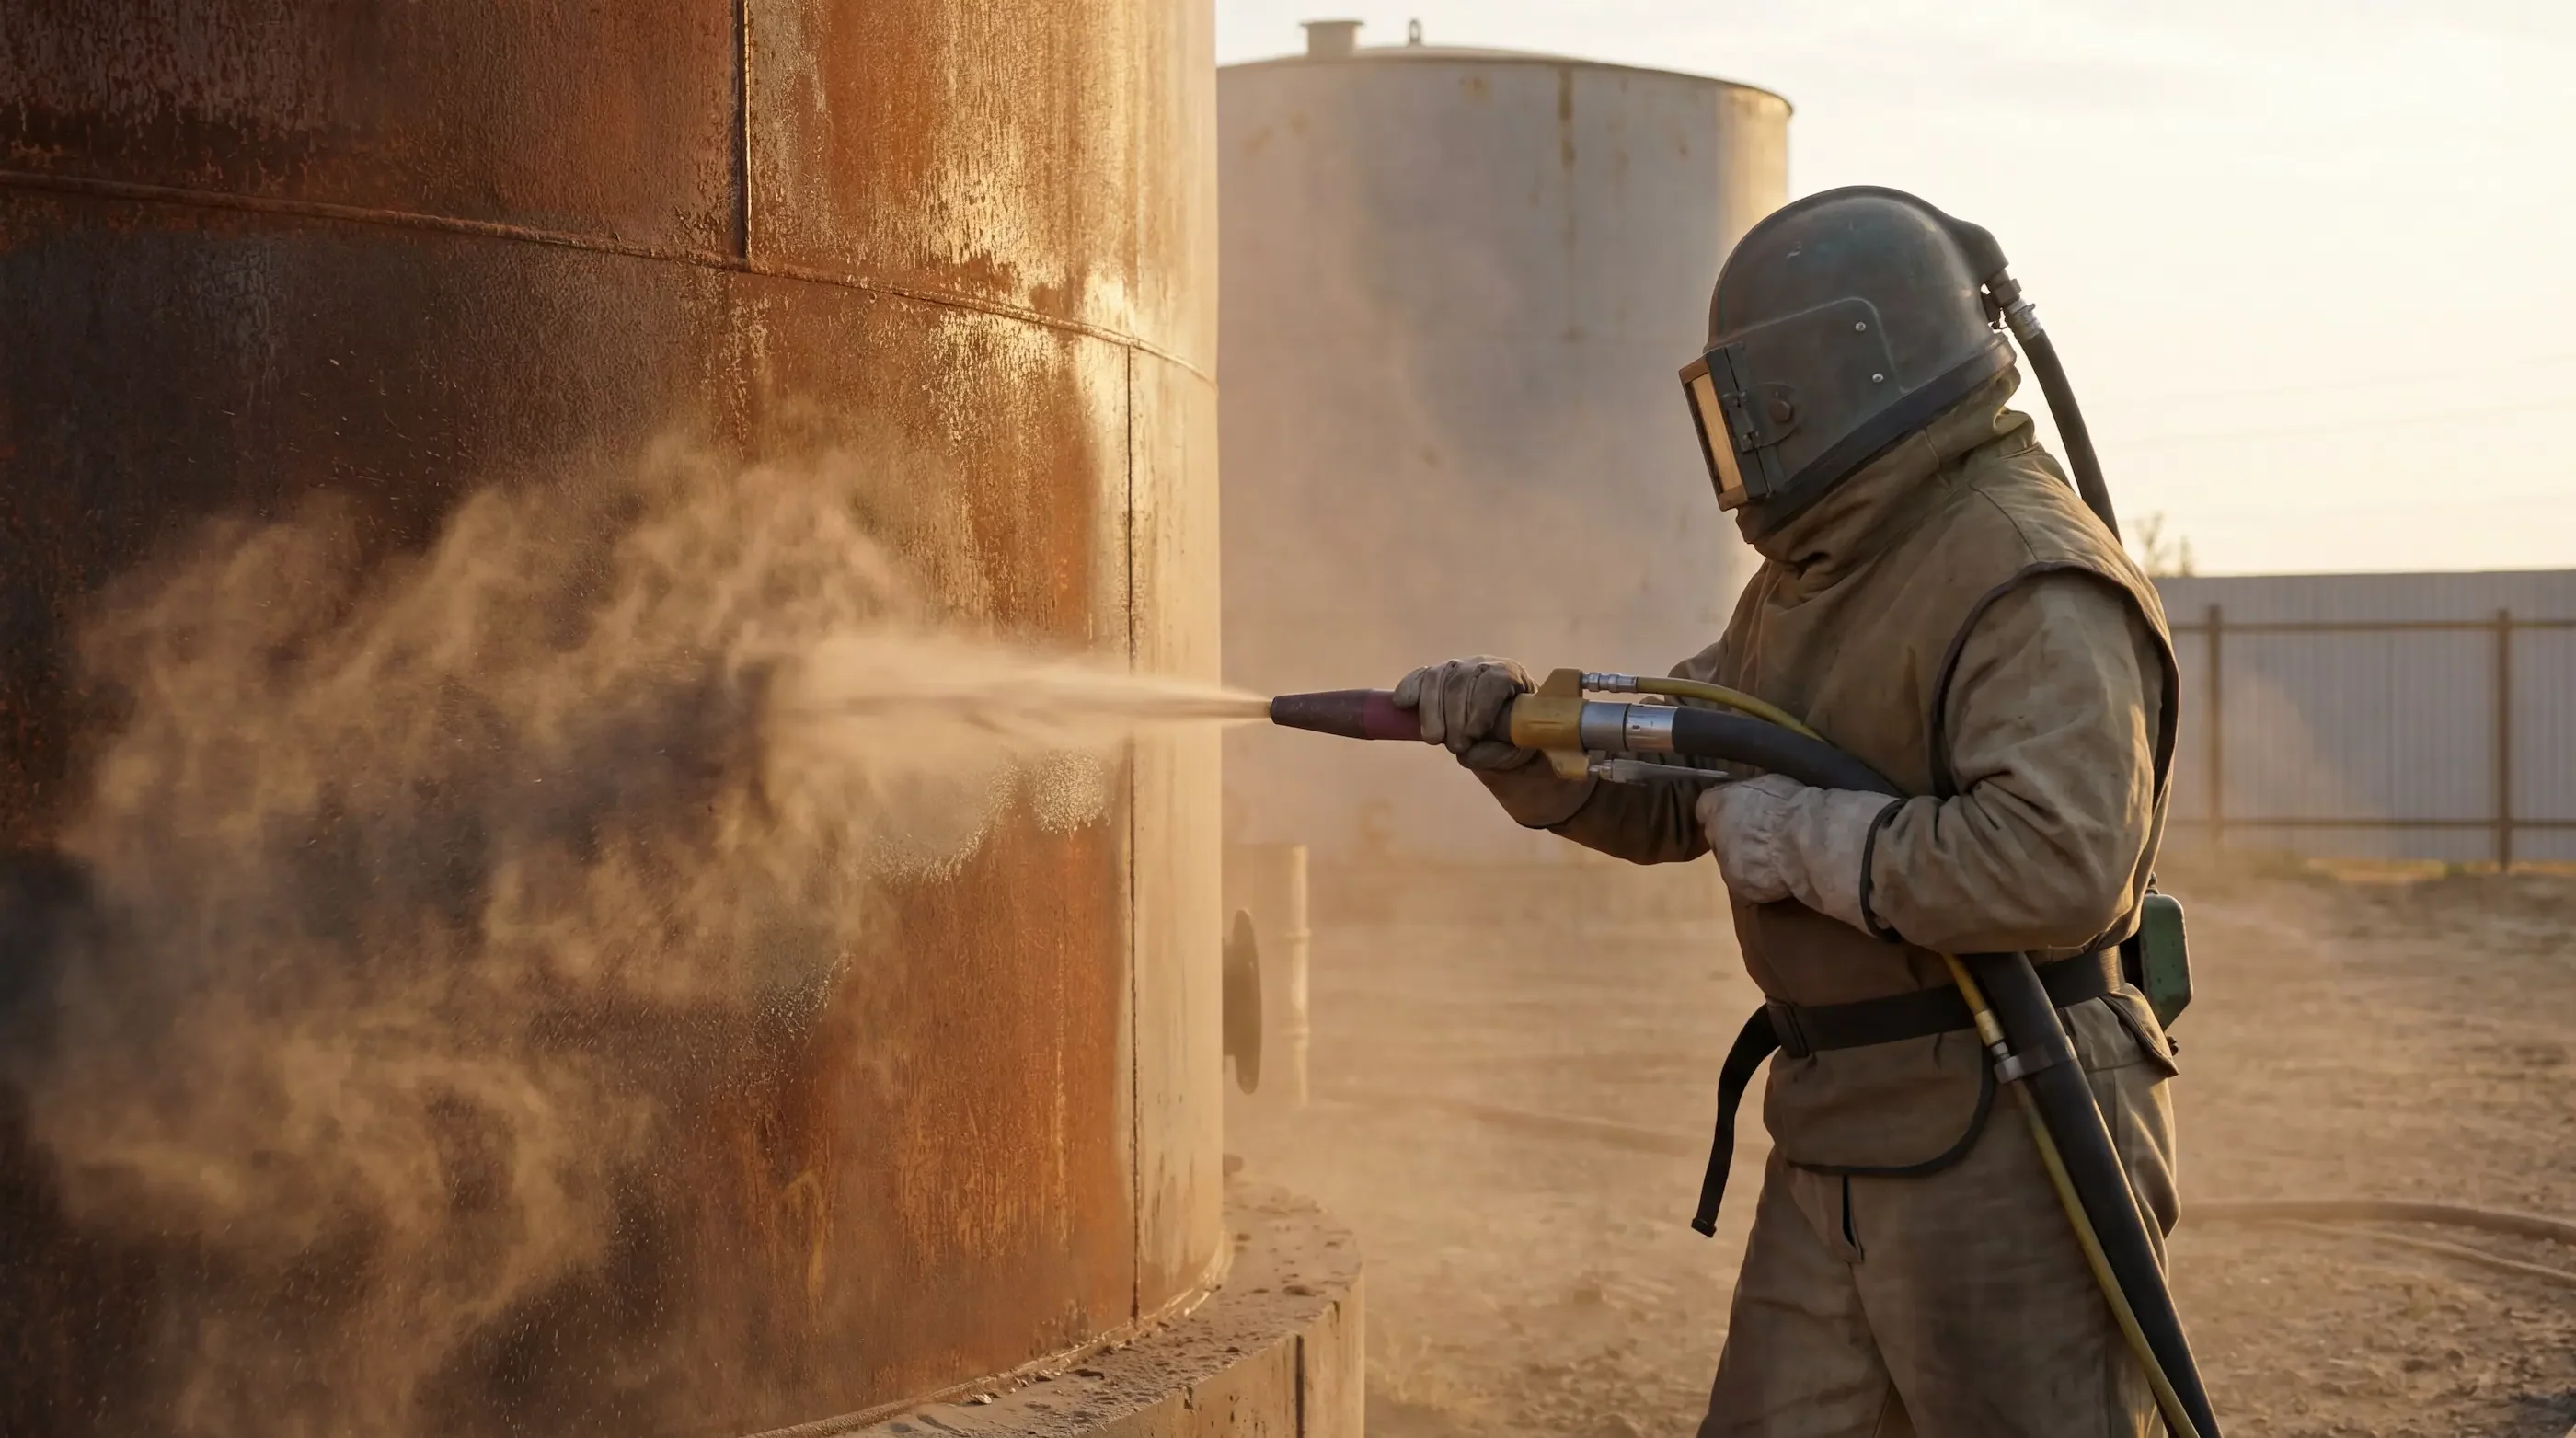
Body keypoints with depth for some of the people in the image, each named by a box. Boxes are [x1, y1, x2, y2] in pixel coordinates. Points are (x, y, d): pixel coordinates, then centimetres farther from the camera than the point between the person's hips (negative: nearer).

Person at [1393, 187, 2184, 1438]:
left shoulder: (2031, 584, -17)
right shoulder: (1810, 577, 14)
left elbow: (2059, 863, -30)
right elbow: (1667, 790, 20)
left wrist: (1807, 839, -22)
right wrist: (1511, 729, 3)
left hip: (2003, 1143, -9)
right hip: (1837, 1143, 9)